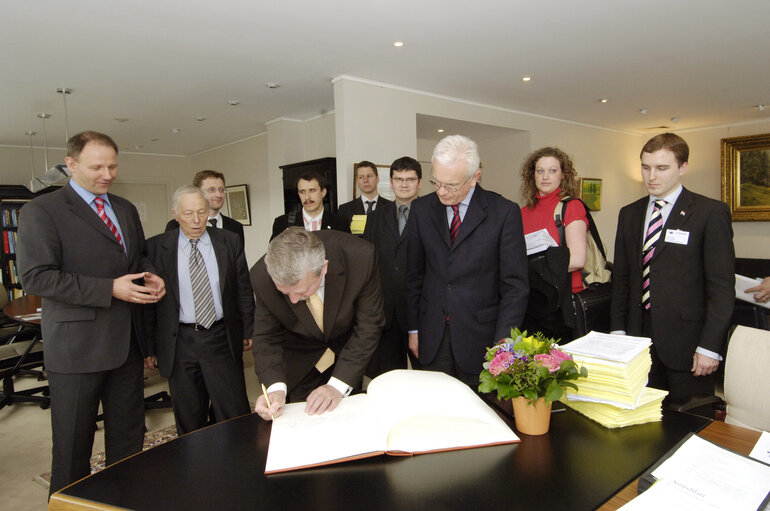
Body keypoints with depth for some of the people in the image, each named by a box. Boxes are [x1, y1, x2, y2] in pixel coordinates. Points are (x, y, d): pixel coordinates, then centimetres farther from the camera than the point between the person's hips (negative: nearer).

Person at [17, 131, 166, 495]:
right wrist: (110, 289, -21)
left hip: (126, 342, 6)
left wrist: (150, 276, 0)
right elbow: (36, 277, -16)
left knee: (129, 437, 17)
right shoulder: (41, 211, -8)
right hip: (77, 347, -6)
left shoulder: (126, 209, 12)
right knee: (73, 448, 10)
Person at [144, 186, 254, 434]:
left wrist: (249, 332, 4)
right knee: (189, 422, 12)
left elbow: (244, 291, 7)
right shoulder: (156, 247, 0)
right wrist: (149, 347, 2)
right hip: (179, 343, 0)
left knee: (235, 417, 3)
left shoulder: (230, 242, 3)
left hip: (222, 339, 0)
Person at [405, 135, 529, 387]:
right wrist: (413, 328, 7)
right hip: (432, 336, 3)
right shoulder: (421, 209, 3)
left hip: (480, 337, -2)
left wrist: (502, 345, -9)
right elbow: (414, 274, 8)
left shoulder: (505, 212, -7)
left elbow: (515, 286, -6)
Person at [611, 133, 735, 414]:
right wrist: (618, 329, 7)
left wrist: (709, 346, -12)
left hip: (686, 341, -4)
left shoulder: (711, 213, -4)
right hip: (639, 337, 4)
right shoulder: (629, 214, 11)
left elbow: (722, 285, -7)